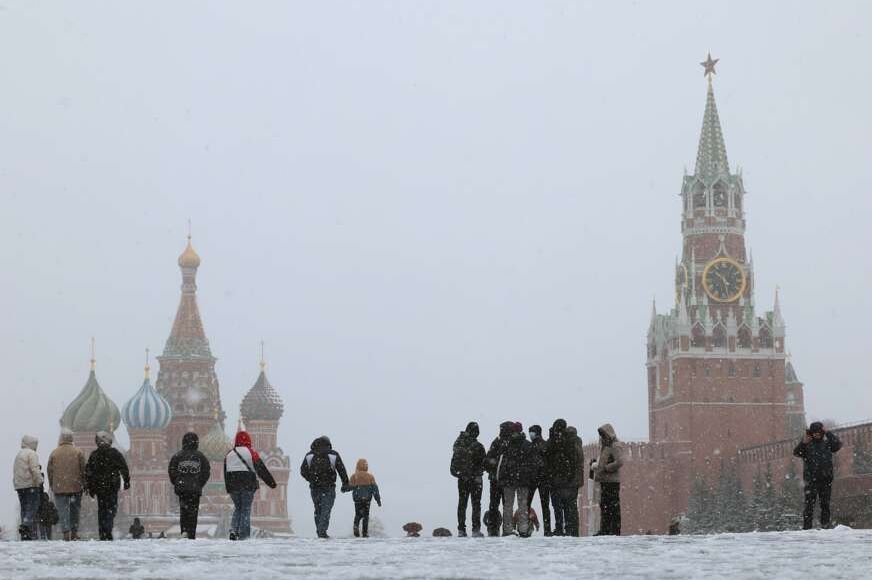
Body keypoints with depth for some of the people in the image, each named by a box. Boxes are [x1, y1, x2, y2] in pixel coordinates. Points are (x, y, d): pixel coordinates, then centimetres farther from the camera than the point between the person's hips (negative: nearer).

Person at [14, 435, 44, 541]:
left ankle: (25, 536, 3)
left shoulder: (18, 455, 22)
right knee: (32, 508, -10)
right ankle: (26, 525, -33)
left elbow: (15, 472, 22)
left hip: (19, 487, 8)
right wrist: (40, 482, -11)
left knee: (24, 508, 8)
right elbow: (35, 470, -15)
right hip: (30, 485, -8)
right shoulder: (31, 454, -5)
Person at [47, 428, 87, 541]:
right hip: (76, 487, 1)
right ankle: (74, 532, 12)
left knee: (63, 510, 0)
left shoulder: (54, 453, 1)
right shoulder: (78, 452, 0)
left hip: (59, 487, -1)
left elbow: (50, 471, 4)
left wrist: (52, 486, 14)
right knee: (75, 510, 12)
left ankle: (66, 533, -9)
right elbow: (83, 470, 1)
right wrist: (84, 484, 9)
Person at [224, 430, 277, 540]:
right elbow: (261, 469, -6)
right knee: (246, 510, 2)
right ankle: (244, 535, -3)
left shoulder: (229, 455, 9)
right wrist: (271, 482, -1)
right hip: (248, 486, -4)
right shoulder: (251, 453, -4)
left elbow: (225, 473, 12)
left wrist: (228, 488, 18)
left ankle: (233, 529, -3)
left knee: (237, 508, 16)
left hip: (233, 487, 4)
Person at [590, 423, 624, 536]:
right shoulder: (605, 446, 19)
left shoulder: (615, 446, -10)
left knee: (613, 506, -7)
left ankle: (615, 530, -6)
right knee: (604, 505, 11)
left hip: (612, 480, -10)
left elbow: (619, 462, -21)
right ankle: (604, 530, 15)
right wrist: (595, 465, 8)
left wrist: (605, 468, -18)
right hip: (604, 480, 10)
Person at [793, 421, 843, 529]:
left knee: (825, 504, 5)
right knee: (809, 504, -7)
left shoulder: (827, 443, 11)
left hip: (826, 480, 3)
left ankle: (825, 526, 11)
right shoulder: (807, 444, 4)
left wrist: (828, 433, -8)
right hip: (811, 480, -3)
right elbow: (796, 453, -10)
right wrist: (803, 443, -25)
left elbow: (838, 444, -6)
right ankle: (807, 527, -7)